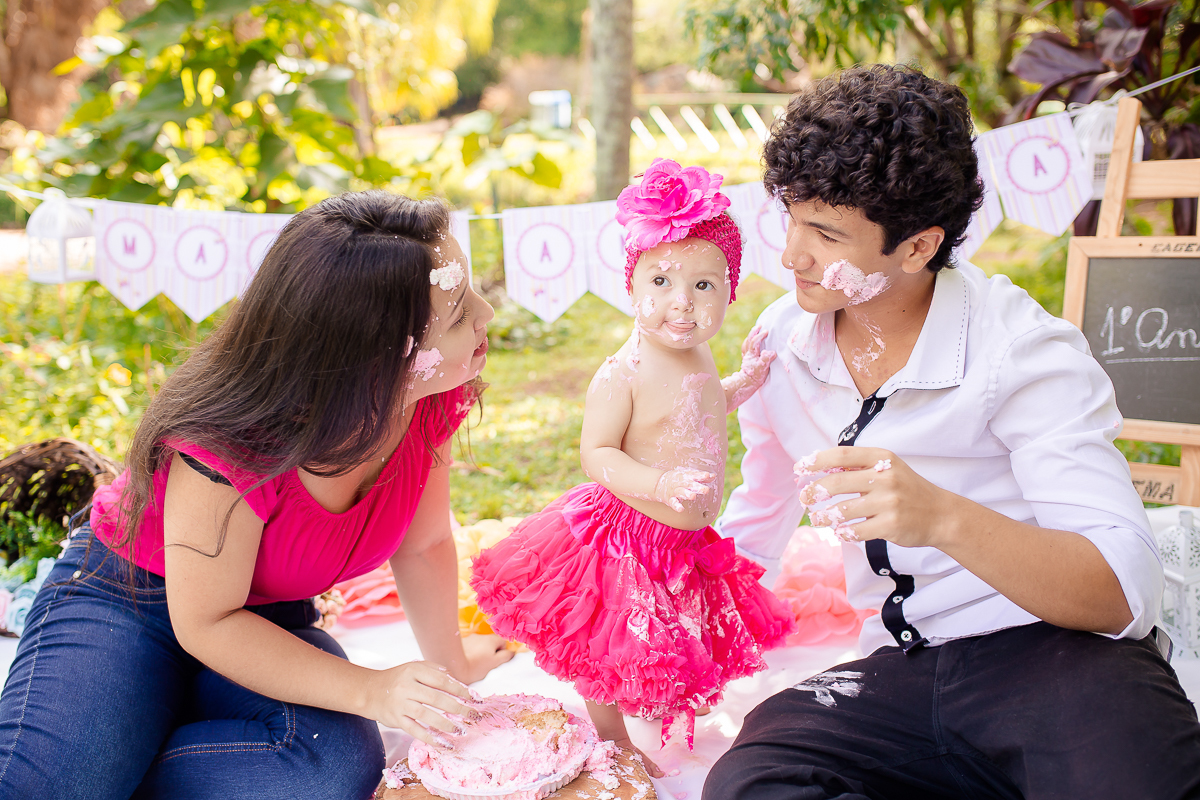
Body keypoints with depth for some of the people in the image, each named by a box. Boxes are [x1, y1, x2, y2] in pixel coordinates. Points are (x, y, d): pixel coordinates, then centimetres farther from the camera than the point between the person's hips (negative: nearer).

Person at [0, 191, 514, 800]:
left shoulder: (432, 403, -17)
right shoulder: (232, 449, -34)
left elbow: (423, 543, 1)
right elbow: (205, 622, -24)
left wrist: (450, 664, 3)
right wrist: (370, 690, -28)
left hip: (269, 619, 6)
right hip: (121, 604, -5)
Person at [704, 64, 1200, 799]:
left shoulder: (1023, 350, -11)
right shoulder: (783, 339, 5)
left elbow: (1126, 593, -21)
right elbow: (757, 525, 24)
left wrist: (943, 518, -35)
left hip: (1060, 655, -5)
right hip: (905, 675, 6)